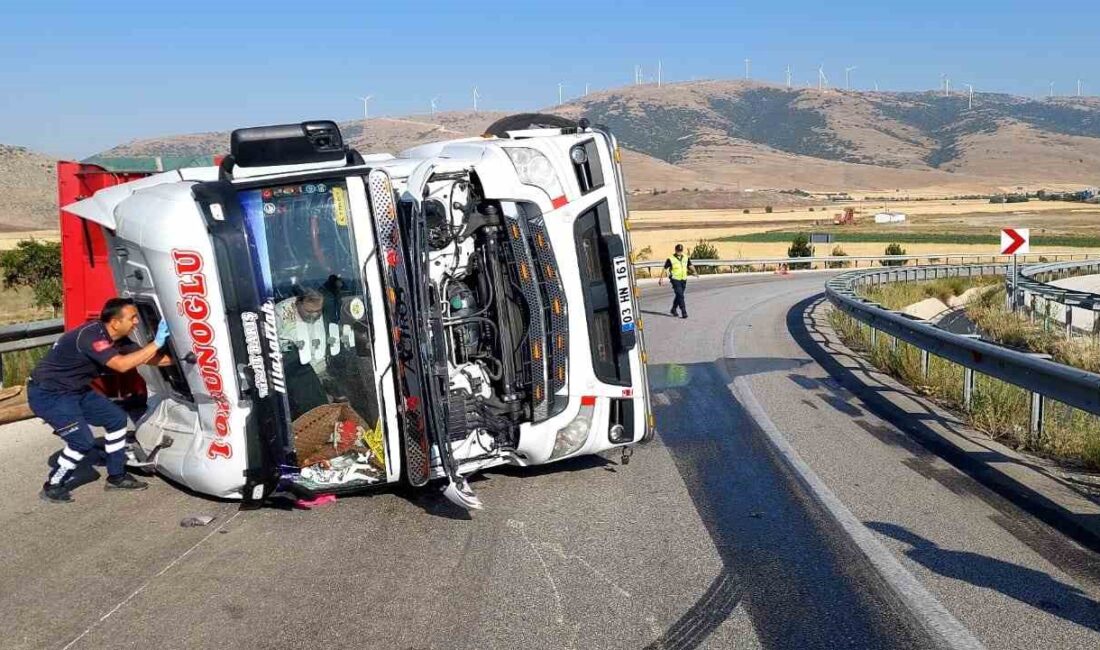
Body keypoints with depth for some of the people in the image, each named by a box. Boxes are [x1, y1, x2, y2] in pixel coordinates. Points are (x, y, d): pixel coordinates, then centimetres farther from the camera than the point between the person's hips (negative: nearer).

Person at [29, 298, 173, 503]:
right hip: (47, 394, -9)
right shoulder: (90, 336, -30)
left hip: (75, 391, 9)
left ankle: (116, 476, 16)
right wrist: (156, 343, -35)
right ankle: (52, 486, 6)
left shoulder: (117, 339, -2)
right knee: (83, 441, -16)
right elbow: (121, 365, -40)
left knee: (116, 418, 6)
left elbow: (146, 357, 7)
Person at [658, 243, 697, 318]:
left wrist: (694, 272, -13)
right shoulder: (670, 259, -10)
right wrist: (661, 279, -8)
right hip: (675, 280, -5)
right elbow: (665, 269, -5)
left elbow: (690, 266, 8)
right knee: (680, 296, -13)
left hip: (683, 280, 5)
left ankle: (673, 310, 32)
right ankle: (684, 312, -13)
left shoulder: (686, 258, 4)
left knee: (679, 295, 15)